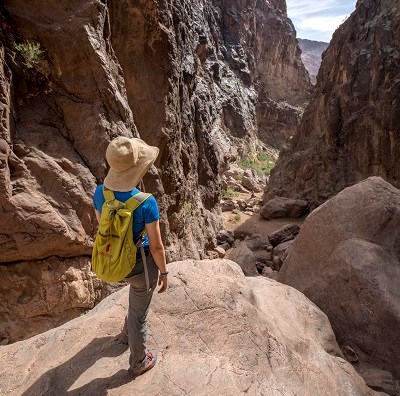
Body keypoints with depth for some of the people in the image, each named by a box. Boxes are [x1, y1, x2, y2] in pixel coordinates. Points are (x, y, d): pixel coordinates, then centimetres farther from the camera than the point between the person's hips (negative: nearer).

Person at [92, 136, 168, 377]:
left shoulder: (100, 192, -14)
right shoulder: (146, 203, -31)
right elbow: (156, 247, -21)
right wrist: (164, 272, -4)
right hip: (140, 265, -6)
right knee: (139, 315, 19)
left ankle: (130, 327, 61)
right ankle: (138, 363, 45)